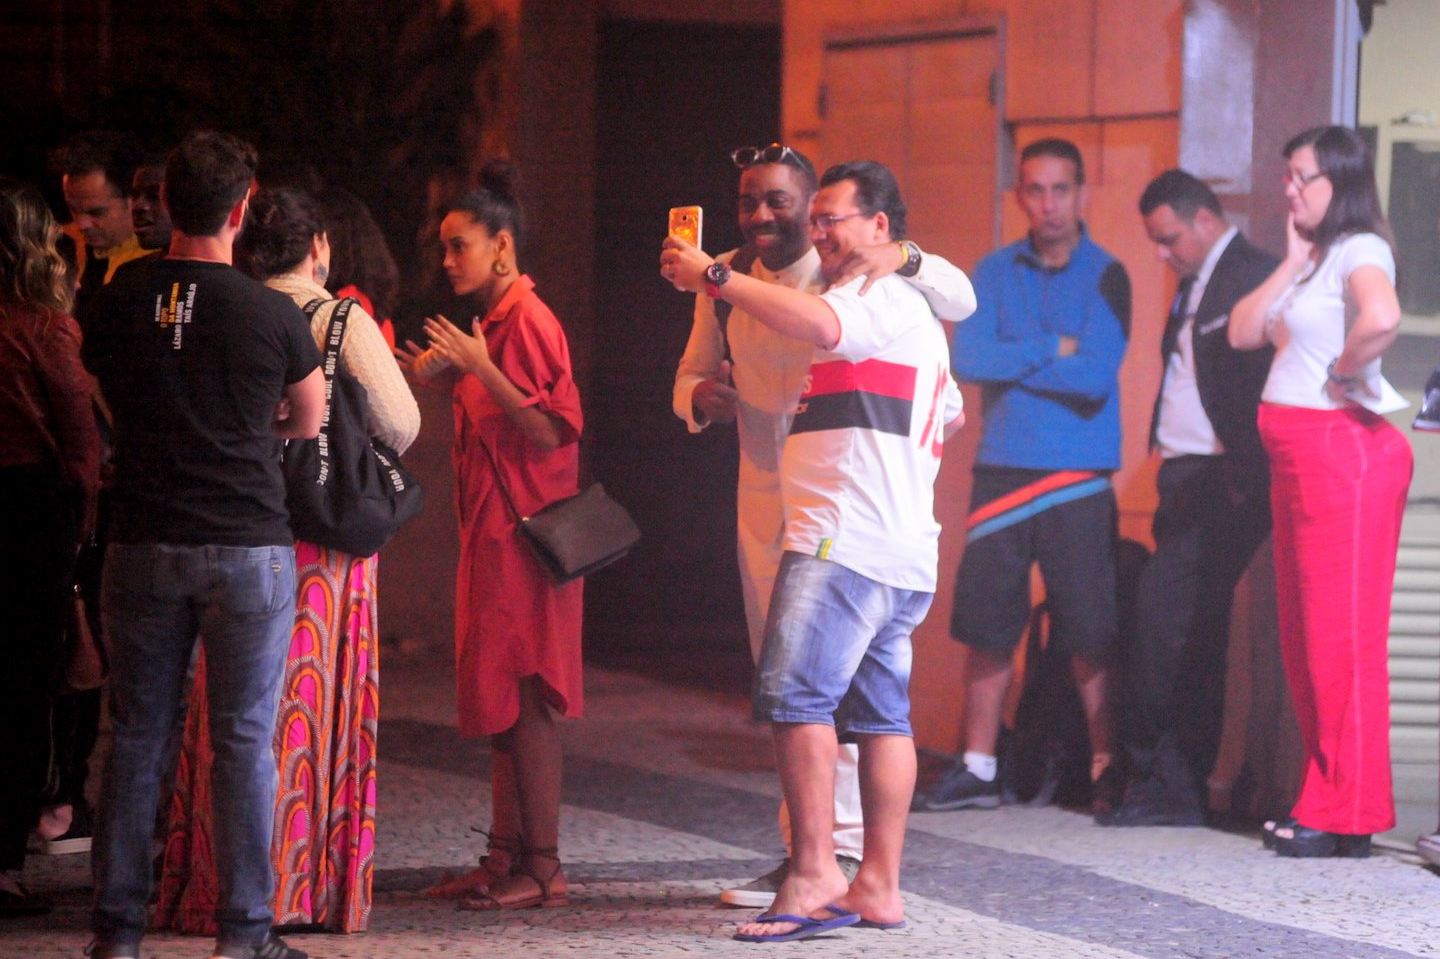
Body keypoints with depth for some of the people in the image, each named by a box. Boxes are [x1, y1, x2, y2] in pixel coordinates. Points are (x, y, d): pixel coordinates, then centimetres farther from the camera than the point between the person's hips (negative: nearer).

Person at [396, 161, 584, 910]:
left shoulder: (528, 322, -13)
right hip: (490, 532, 10)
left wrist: (480, 368, -23)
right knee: (498, 701, 10)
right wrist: (425, 367, 9)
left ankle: (543, 868, -7)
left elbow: (551, 432, -20)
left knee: (524, 698, -9)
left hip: (523, 531, -10)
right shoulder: (489, 324, 16)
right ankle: (506, 855, 14)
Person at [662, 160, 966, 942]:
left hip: (844, 537, -11)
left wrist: (715, 277, -25)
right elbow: (952, 411, 42)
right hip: (899, 549, 11)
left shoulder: (888, 299, -6)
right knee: (881, 711, 8)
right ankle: (878, 886, 9)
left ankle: (814, 871, -22)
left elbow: (819, 324, -28)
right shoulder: (910, 317, 27)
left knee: (795, 692, -17)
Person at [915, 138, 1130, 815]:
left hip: (1077, 479, -3)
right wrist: (1054, 348, -10)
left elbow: (1096, 375, -12)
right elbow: (966, 358, -5)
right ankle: (977, 771, 12)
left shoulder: (1104, 276, -1)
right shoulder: (995, 273, 9)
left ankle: (1105, 771, 3)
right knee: (987, 624, 4)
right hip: (1001, 471, 3)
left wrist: (1009, 362, -7)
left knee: (1090, 632, -4)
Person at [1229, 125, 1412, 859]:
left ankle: (1348, 816, -6)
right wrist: (1293, 264, 7)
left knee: (1343, 634, -8)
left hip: (1343, 448, -10)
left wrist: (1343, 373, -16)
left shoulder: (1360, 250, -9)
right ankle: (1323, 797, 16)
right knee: (1304, 637, 11)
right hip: (1297, 459, 10)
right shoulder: (1315, 261, 20)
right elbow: (1242, 331, 13)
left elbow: (1382, 319, -31)